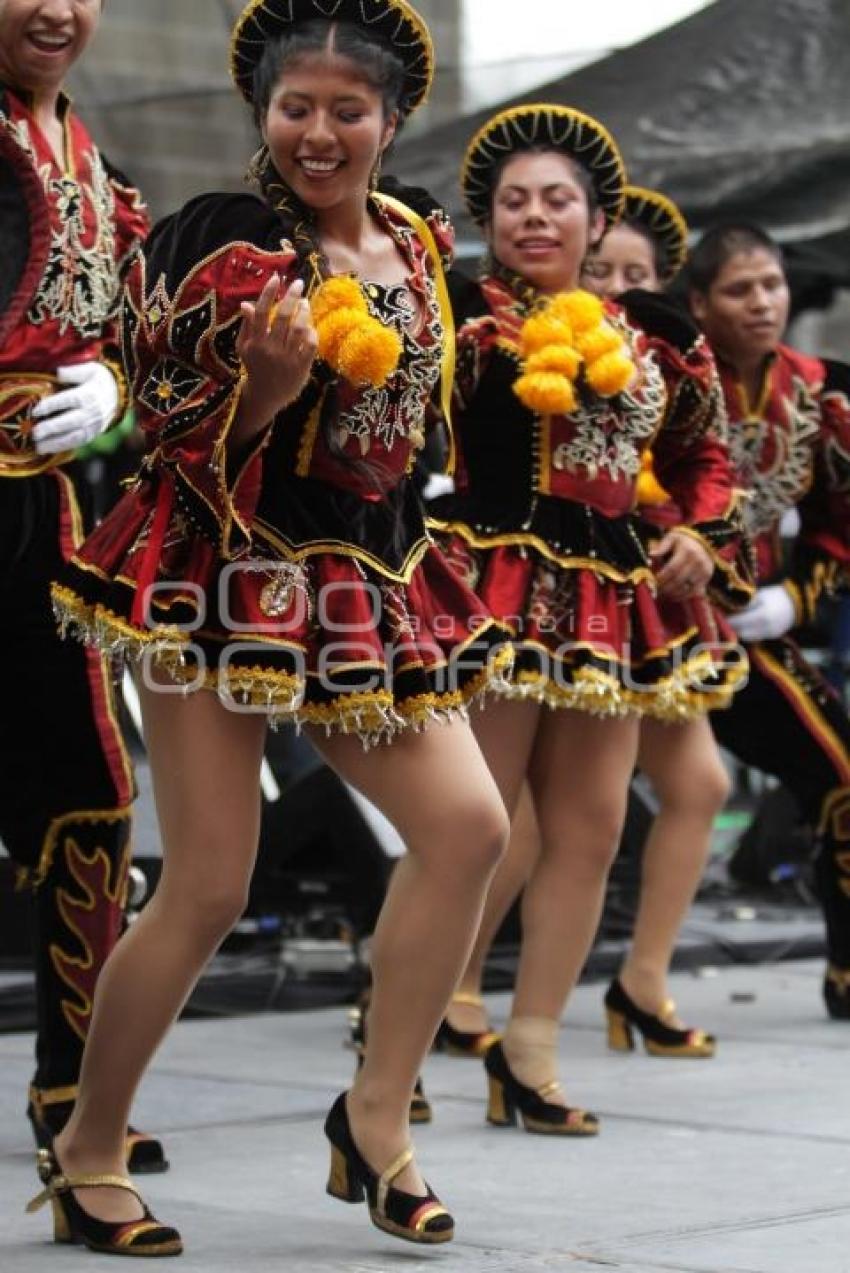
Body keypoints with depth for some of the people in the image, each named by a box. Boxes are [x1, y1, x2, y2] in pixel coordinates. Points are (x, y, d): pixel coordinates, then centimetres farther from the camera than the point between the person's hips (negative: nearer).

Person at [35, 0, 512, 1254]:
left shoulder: (416, 241, 10)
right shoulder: (222, 240, -9)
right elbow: (185, 442, -10)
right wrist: (268, 386, -25)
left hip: (364, 584, 6)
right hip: (229, 574, -6)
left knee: (469, 826, -7)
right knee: (207, 889, -7)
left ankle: (376, 1116, 6)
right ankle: (85, 1150, 11)